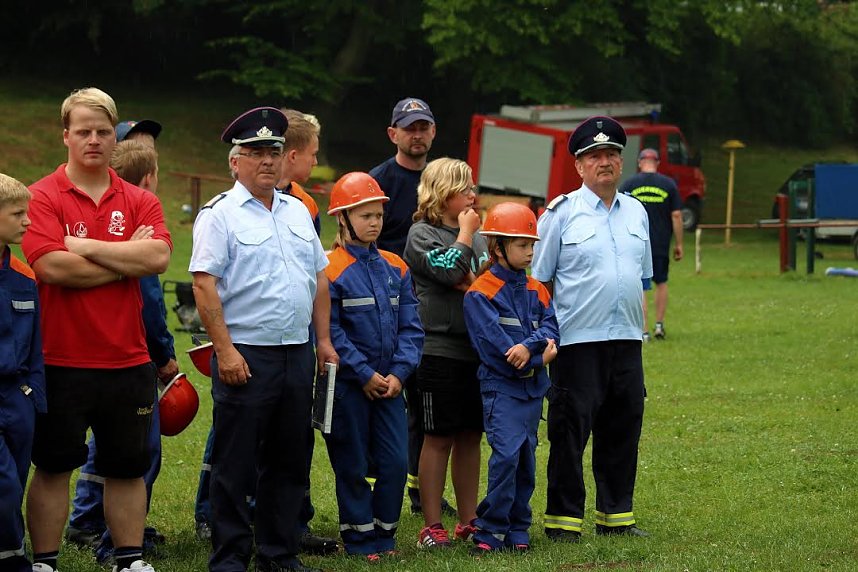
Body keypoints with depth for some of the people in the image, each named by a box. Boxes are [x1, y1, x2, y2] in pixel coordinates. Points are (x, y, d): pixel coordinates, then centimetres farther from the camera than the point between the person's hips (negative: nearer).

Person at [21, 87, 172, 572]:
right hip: (61, 362, -3)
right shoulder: (43, 198, -4)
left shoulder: (139, 202, 7)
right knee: (53, 468, 6)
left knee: (128, 467, 11)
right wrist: (126, 262, -10)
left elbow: (158, 257, -10)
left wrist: (88, 247, -14)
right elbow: (50, 266, -19)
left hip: (127, 360, 3)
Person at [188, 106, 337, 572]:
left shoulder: (298, 212, 15)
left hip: (297, 354, 6)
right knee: (234, 462, -1)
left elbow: (319, 279, 20)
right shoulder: (220, 214, -6)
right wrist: (225, 350, -18)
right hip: (245, 355, -6)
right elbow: (204, 285, -12)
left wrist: (323, 340, 12)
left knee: (289, 460, 11)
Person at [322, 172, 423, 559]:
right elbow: (331, 333, -13)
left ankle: (384, 535, 17)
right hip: (347, 385, -5)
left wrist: (398, 373, -6)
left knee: (396, 461, 3)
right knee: (352, 466, 4)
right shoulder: (330, 270, -9)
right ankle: (359, 539, 14)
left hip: (389, 383, 5)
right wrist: (365, 375, -15)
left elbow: (410, 328, 7)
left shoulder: (395, 269, 8)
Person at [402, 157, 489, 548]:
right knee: (438, 439, -1)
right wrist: (465, 232, -6)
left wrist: (475, 282, -7)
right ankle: (432, 526, 5)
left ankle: (468, 521, 17)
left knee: (471, 437, 9)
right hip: (439, 350, -6)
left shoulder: (477, 235, 16)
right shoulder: (422, 233, -4)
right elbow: (451, 270, -19)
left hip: (477, 350, 6)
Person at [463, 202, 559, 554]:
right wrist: (539, 359, -12)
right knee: (506, 453, -15)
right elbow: (493, 344, -15)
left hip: (533, 387, 6)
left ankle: (518, 530, 16)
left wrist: (529, 346, -19)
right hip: (500, 386, -6)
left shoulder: (536, 291, 14)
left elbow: (550, 329, 2)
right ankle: (491, 531, -8)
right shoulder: (481, 293, -7)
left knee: (526, 458, 8)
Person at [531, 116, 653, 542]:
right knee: (569, 432, -3)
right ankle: (563, 519, 4)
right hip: (577, 342, -5)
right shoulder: (562, 213, -2)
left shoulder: (636, 212, 14)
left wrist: (634, 323, 15)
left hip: (626, 341, 5)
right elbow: (538, 280, -2)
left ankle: (615, 515, 19)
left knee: (622, 431, 9)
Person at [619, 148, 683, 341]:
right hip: (661, 244, 1)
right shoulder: (669, 184, 1)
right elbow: (676, 216, -1)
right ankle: (659, 324, 20)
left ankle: (644, 330, -3)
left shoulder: (628, 184, 0)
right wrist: (678, 244, 6)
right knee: (661, 283, 19)